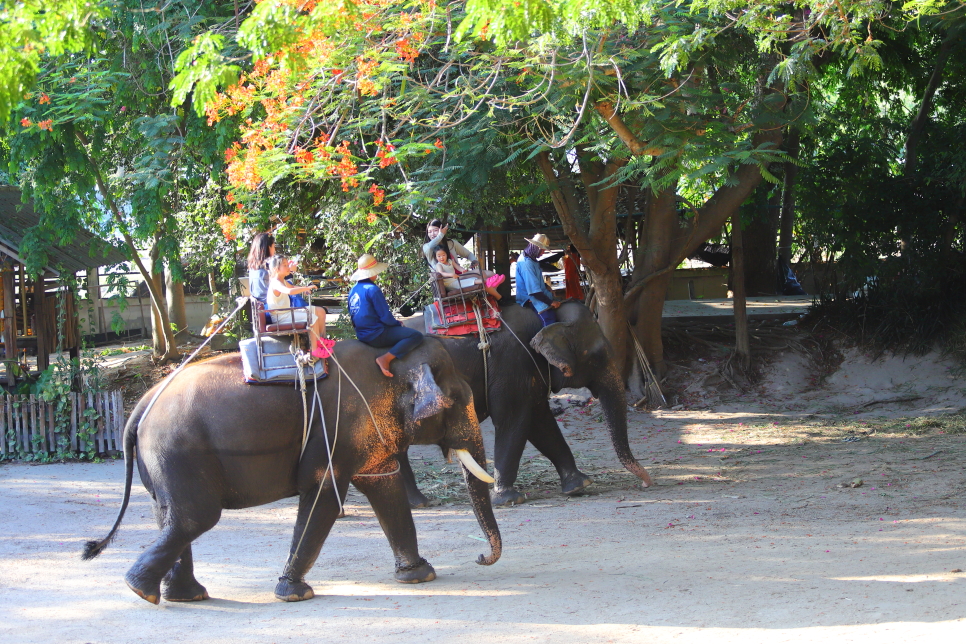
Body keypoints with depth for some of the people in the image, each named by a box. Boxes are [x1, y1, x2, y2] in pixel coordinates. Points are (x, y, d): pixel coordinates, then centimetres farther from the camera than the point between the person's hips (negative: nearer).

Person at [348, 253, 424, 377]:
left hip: (362, 334, 9)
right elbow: (385, 316, -17)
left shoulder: (353, 291, 9)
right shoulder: (372, 289, -16)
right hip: (376, 336, -9)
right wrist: (398, 324, 4)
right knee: (416, 336, -13)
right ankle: (385, 358, -22)